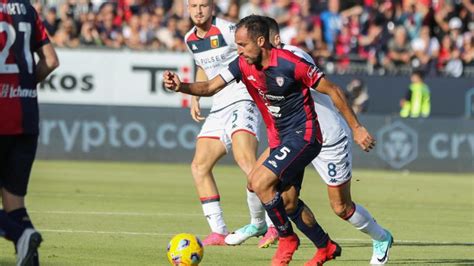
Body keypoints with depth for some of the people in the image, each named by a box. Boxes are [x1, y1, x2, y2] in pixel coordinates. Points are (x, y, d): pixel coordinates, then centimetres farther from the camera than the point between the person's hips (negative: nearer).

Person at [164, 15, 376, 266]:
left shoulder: (290, 64, -21)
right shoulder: (244, 65, -3)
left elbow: (333, 91, -12)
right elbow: (210, 87, -6)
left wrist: (356, 128, -8)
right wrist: (180, 86, -27)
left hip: (303, 136, -8)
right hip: (280, 139, 8)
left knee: (260, 183, -19)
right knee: (288, 202, 12)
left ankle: (286, 238, 2)